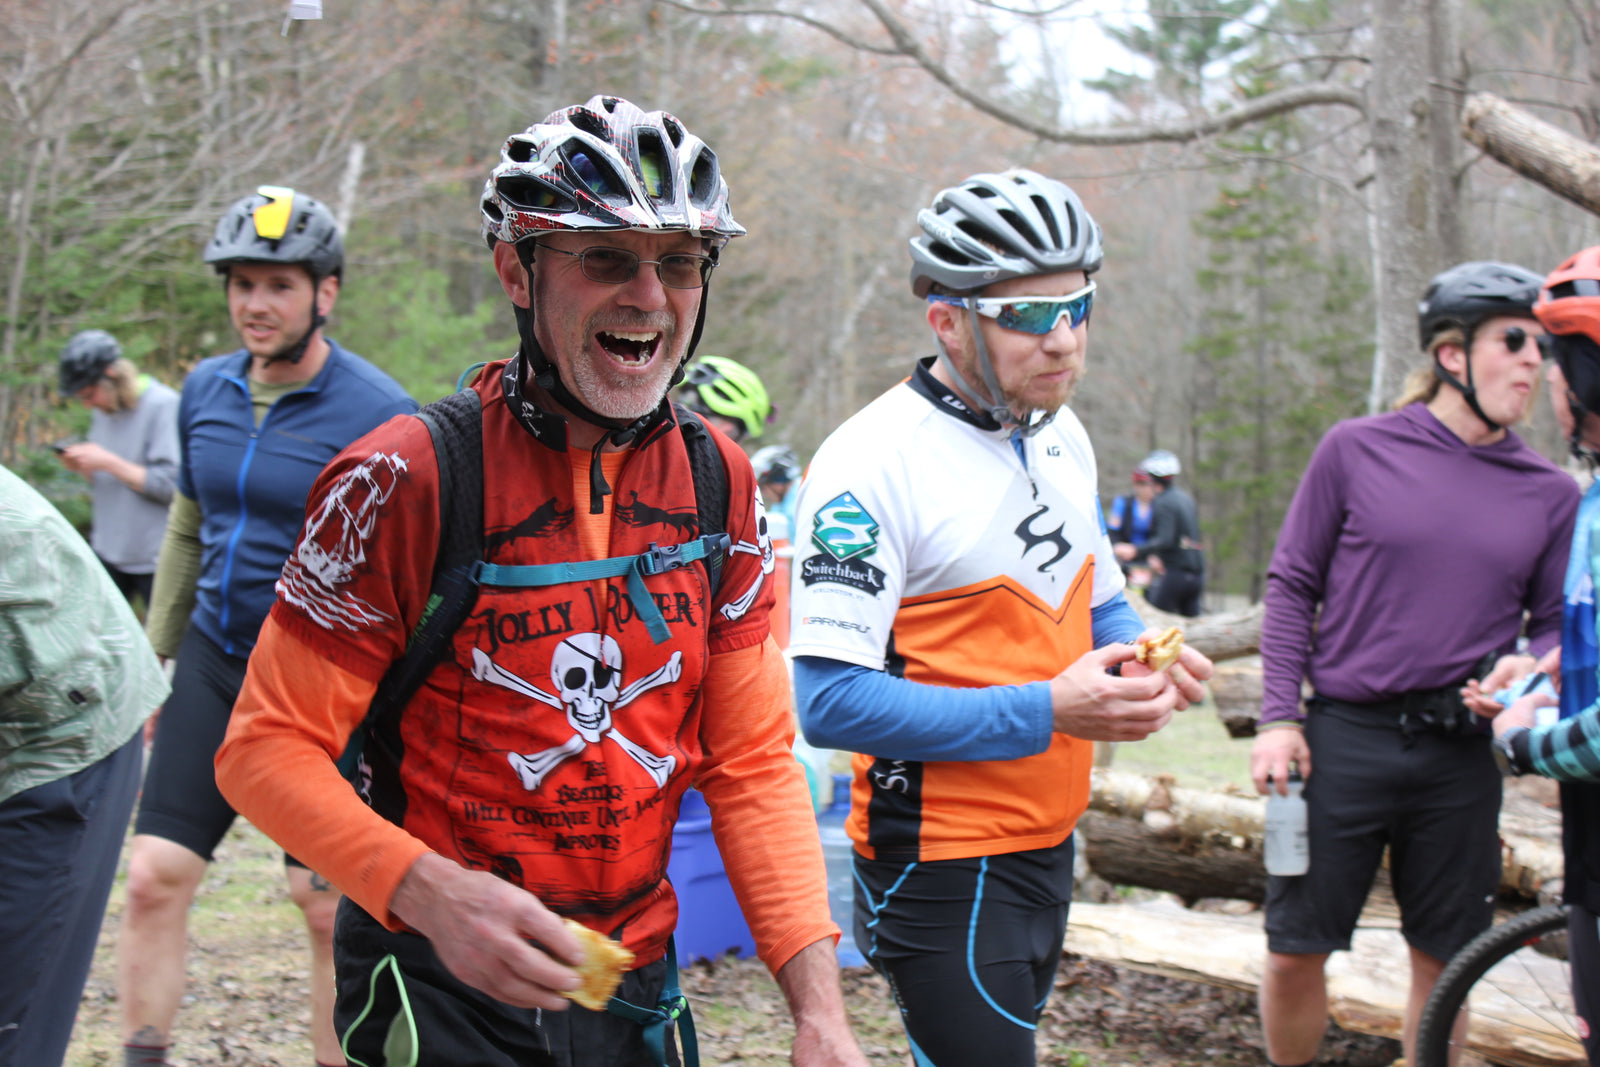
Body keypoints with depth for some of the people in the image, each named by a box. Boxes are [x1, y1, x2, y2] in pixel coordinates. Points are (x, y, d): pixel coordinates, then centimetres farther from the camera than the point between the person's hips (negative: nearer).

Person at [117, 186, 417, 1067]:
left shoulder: (378, 415, -12)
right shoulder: (205, 390, 6)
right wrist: (154, 661, 17)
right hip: (213, 665, 5)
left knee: (330, 908, 2)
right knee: (154, 878, -1)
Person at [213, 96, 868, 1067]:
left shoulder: (719, 481, -1)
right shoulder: (408, 477, -16)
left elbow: (753, 762, 1)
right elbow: (270, 748, -13)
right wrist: (433, 892, -29)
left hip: (634, 989, 5)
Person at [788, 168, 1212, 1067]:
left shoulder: (1062, 435, 7)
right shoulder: (871, 463, -19)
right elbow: (830, 701, -24)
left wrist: (1143, 665, -4)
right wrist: (1046, 711, -28)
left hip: (1049, 845, 8)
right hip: (944, 866, -8)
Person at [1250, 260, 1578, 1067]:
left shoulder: (1551, 495, 6)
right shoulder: (1356, 449, 0)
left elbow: (1557, 624, 12)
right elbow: (1291, 586, 3)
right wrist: (1277, 716, -4)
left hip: (1461, 753, 2)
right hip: (1344, 738, -2)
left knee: (1444, 959, 10)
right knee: (1294, 953, 1)